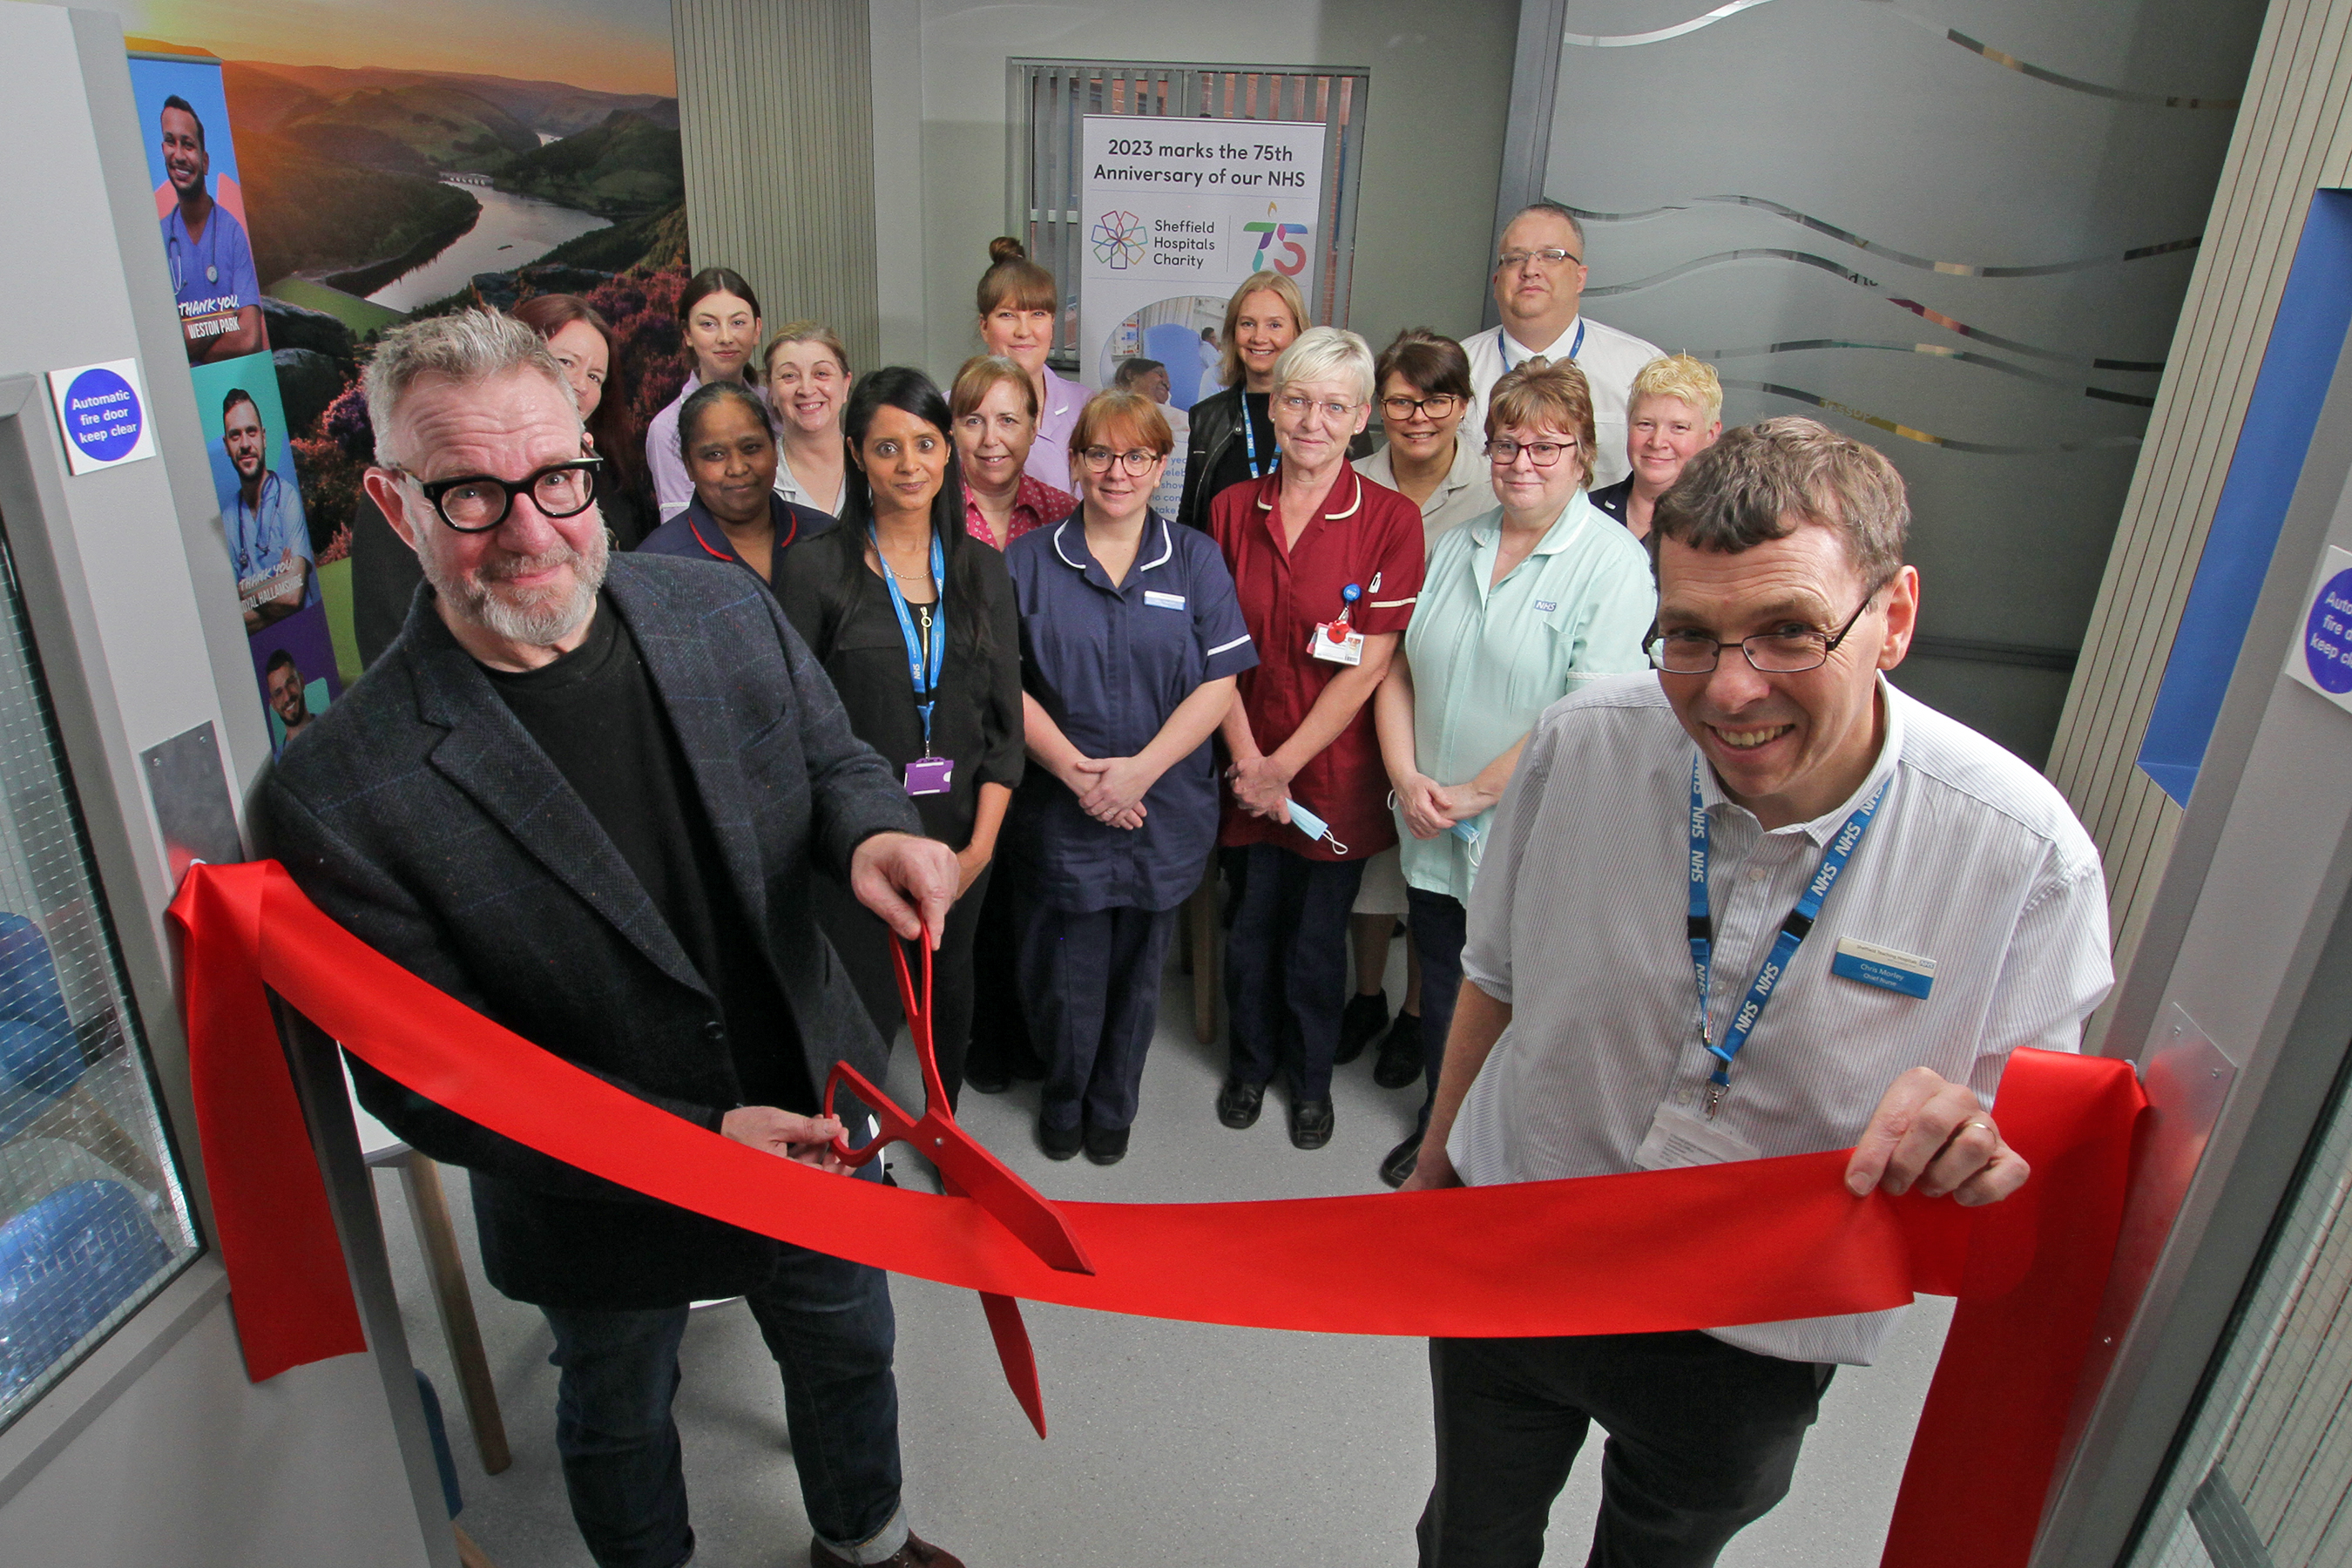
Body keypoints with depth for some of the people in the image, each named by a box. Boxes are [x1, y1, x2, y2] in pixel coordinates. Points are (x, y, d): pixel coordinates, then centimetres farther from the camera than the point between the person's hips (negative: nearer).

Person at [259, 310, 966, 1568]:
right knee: (619, 1418, 27)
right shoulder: (338, 795, -26)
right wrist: (699, 1138, -29)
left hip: (816, 1129, 4)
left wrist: (872, 833, -24)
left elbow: (833, 761, 2)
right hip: (603, 1207, -3)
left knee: (847, 1352, 29)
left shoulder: (725, 615, -14)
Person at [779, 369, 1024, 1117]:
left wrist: (981, 844, -5)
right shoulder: (816, 568, -7)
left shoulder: (982, 569, 4)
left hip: (962, 837, 4)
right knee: (867, 1014, 4)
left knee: (949, 996, 18)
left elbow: (1006, 718, 3)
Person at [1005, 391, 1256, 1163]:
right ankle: (1063, 1100, 35)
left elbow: (1218, 684, -3)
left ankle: (1113, 1105, 37)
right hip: (1056, 812, -1)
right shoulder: (1029, 561, 2)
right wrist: (1071, 767, -15)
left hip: (1163, 811, 1)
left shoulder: (1195, 560, 3)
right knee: (1065, 973, 7)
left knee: (1137, 970, 13)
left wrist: (1141, 769, -15)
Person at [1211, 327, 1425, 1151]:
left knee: (1315, 942, 10)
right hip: (1248, 767, 3)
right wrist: (1247, 760, -8)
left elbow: (1370, 666, -12)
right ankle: (1251, 1061, 42)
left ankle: (1311, 1079, 37)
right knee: (1249, 930, 15)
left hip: (1334, 771, -2)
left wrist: (1285, 765, -11)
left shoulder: (1390, 519, -9)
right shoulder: (1233, 509, 1)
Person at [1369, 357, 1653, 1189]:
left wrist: (1474, 793, -14)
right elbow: (1399, 670, 8)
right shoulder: (1455, 546, 8)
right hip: (1435, 836, 5)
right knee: (1442, 996, 18)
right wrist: (1407, 777, -6)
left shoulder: (1614, 563, -11)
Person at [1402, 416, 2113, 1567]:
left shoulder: (2025, 854, -23)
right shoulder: (1579, 743, -19)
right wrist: (1440, 1153, 10)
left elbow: (2041, 1141, -11)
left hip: (1752, 1344, -1)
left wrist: (1980, 1148, -35)